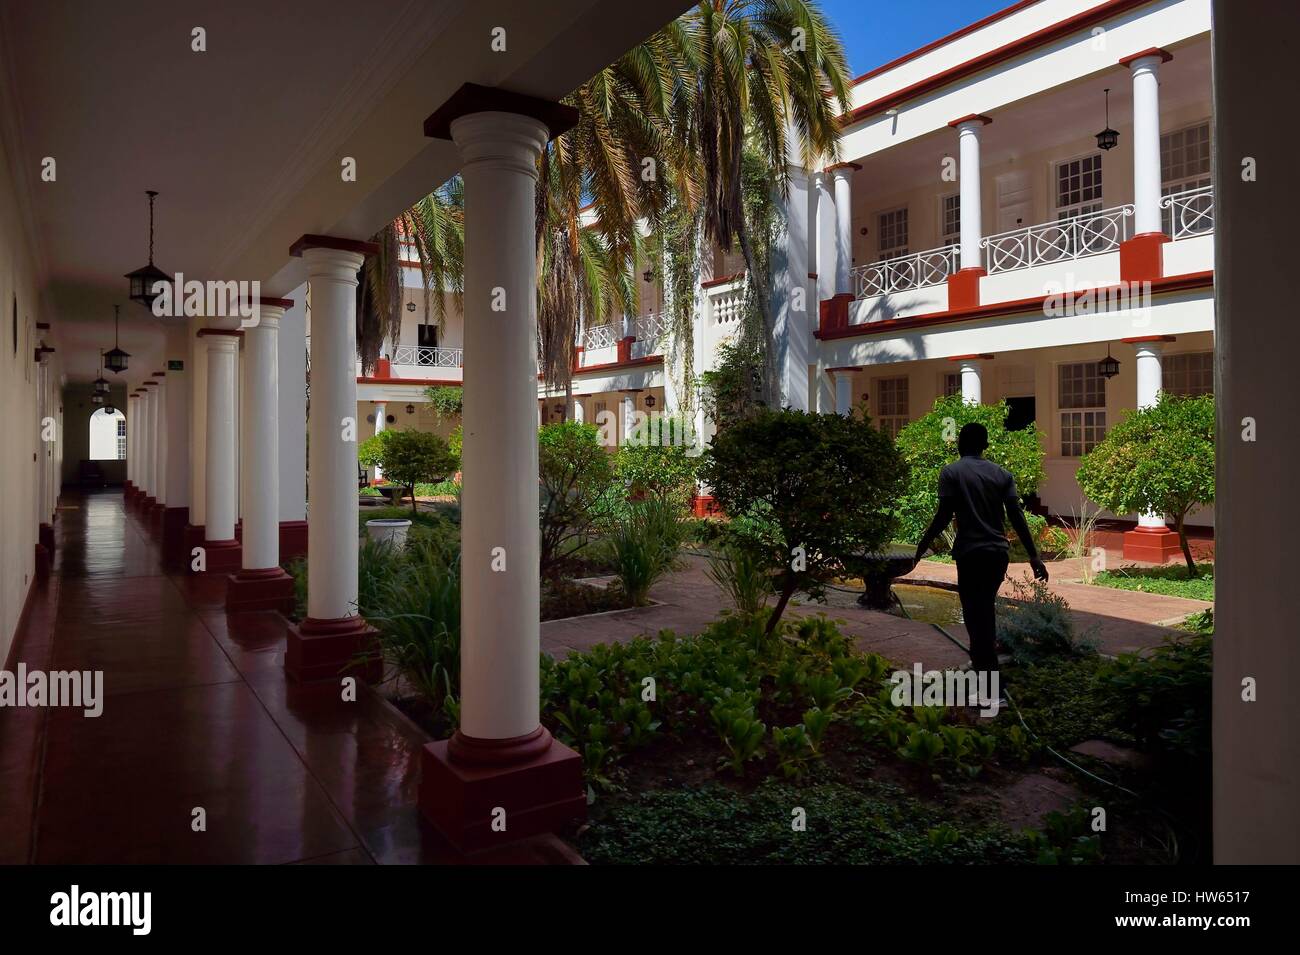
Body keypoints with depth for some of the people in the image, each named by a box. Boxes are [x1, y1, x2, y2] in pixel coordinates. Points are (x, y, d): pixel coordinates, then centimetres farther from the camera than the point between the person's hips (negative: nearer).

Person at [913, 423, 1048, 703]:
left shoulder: (951, 472, -4)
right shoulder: (1002, 473, 8)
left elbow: (943, 516, -10)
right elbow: (1017, 517, 2)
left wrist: (923, 544, 3)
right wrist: (1033, 555, 4)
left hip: (971, 553, -5)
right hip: (998, 552, 5)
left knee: (976, 615, -2)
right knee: (985, 610, 23)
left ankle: (993, 690, -4)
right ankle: (981, 661, 40)